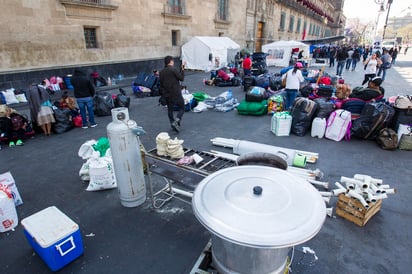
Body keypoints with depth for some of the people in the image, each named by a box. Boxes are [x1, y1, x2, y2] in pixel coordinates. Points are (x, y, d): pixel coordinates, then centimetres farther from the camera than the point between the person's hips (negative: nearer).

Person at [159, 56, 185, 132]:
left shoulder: (161, 72, 8)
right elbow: (181, 78, -9)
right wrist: (182, 69, 2)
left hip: (167, 94, 6)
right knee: (181, 108, 5)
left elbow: (161, 84, 13)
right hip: (176, 94, -6)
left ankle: (172, 123, 21)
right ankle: (175, 122, -12)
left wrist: (163, 93, 21)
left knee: (170, 109, 15)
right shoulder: (174, 69, -12)